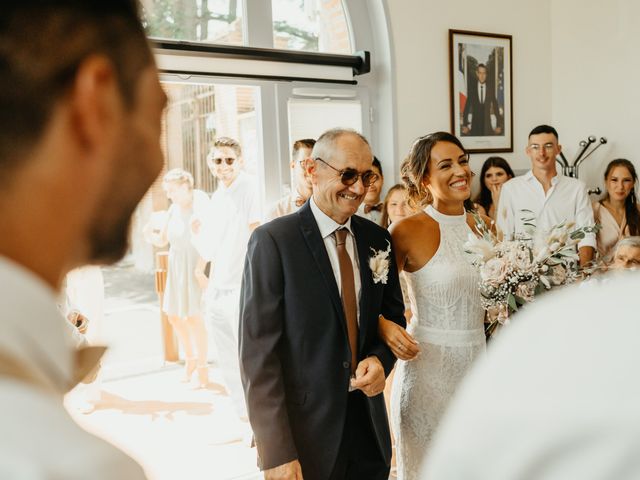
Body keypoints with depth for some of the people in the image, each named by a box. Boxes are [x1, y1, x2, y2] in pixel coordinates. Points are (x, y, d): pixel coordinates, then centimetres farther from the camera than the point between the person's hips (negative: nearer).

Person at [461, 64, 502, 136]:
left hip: (487, 127, 1)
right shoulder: (472, 91, 4)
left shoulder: (491, 91, 7)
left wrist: (499, 126, 1)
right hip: (475, 127, -1)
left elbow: (496, 109, 8)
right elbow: (466, 110, 4)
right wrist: (465, 126, -4)